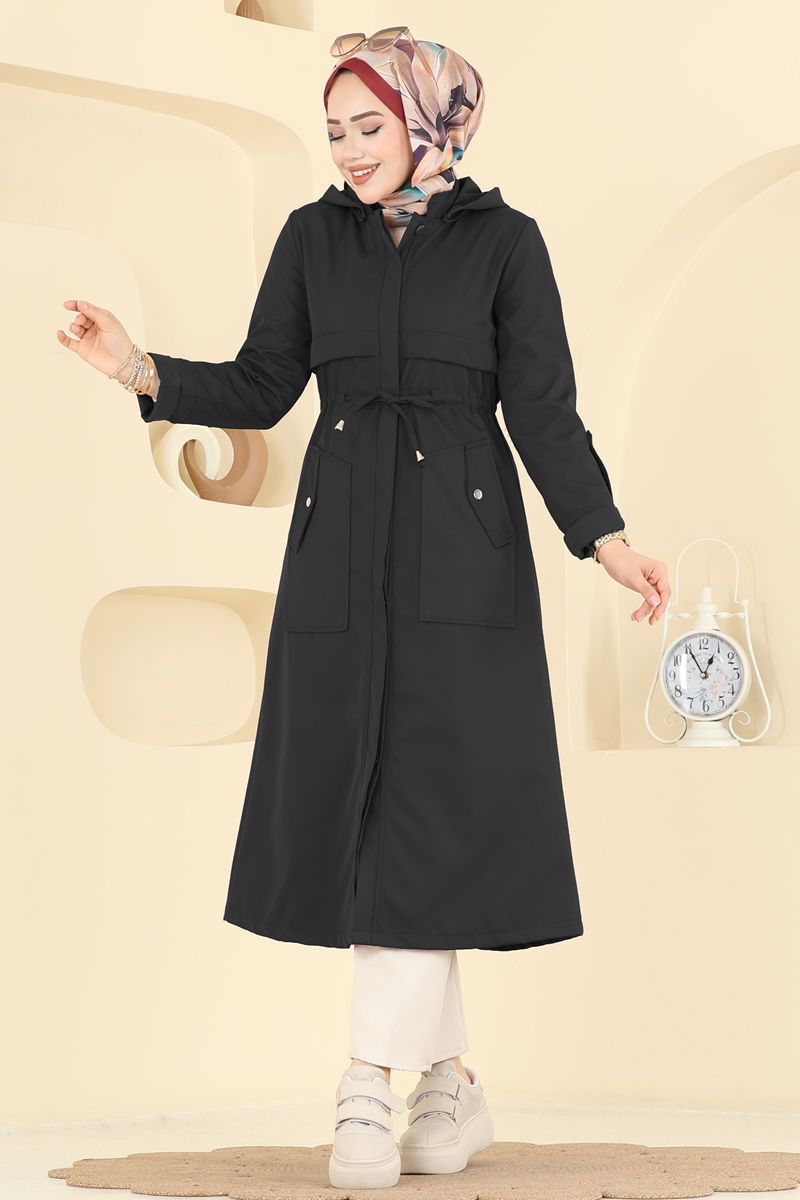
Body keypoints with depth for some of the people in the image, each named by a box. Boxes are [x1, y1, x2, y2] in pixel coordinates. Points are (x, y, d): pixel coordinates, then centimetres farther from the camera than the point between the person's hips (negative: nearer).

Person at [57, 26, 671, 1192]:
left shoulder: (503, 240, 2)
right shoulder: (314, 236, 9)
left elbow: (544, 408, -3)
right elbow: (260, 390, 8)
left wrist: (606, 538, -16)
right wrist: (142, 370, -7)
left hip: (462, 551, -2)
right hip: (343, 552, 3)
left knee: (430, 812, -9)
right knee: (362, 815, 1)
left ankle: (368, 1086, -5)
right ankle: (450, 1080, 12)